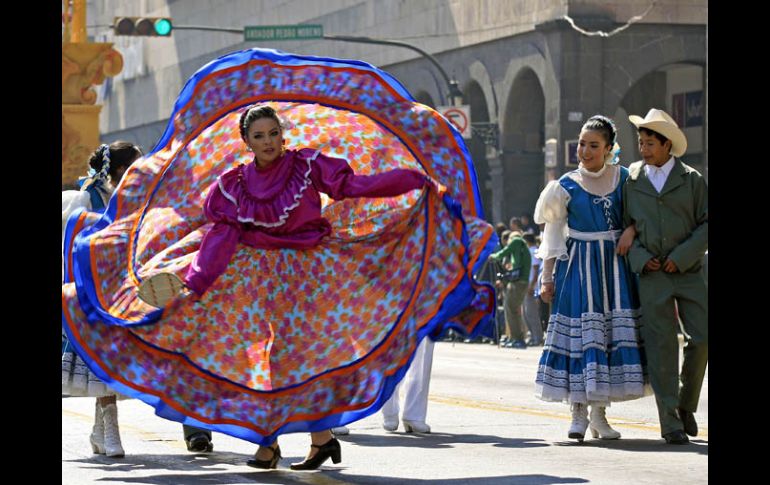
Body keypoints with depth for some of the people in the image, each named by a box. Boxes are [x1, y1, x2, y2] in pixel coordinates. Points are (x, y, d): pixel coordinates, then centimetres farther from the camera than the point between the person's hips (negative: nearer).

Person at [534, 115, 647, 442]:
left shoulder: (624, 177, 5)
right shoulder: (566, 187, 1)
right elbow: (553, 234, 4)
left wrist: (631, 230, -8)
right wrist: (547, 278, 0)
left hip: (616, 264, 2)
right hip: (579, 265, -2)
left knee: (615, 330, -1)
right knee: (580, 332, -8)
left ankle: (598, 413, 6)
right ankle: (578, 413, -6)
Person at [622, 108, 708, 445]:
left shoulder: (692, 180, 3)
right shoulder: (632, 181, 6)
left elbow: (707, 224, 0)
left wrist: (681, 257, -11)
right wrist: (640, 258, -6)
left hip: (688, 272, 0)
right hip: (651, 275, 0)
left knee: (702, 338, -5)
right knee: (661, 345, -3)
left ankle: (686, 404, 18)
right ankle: (670, 422, 1)